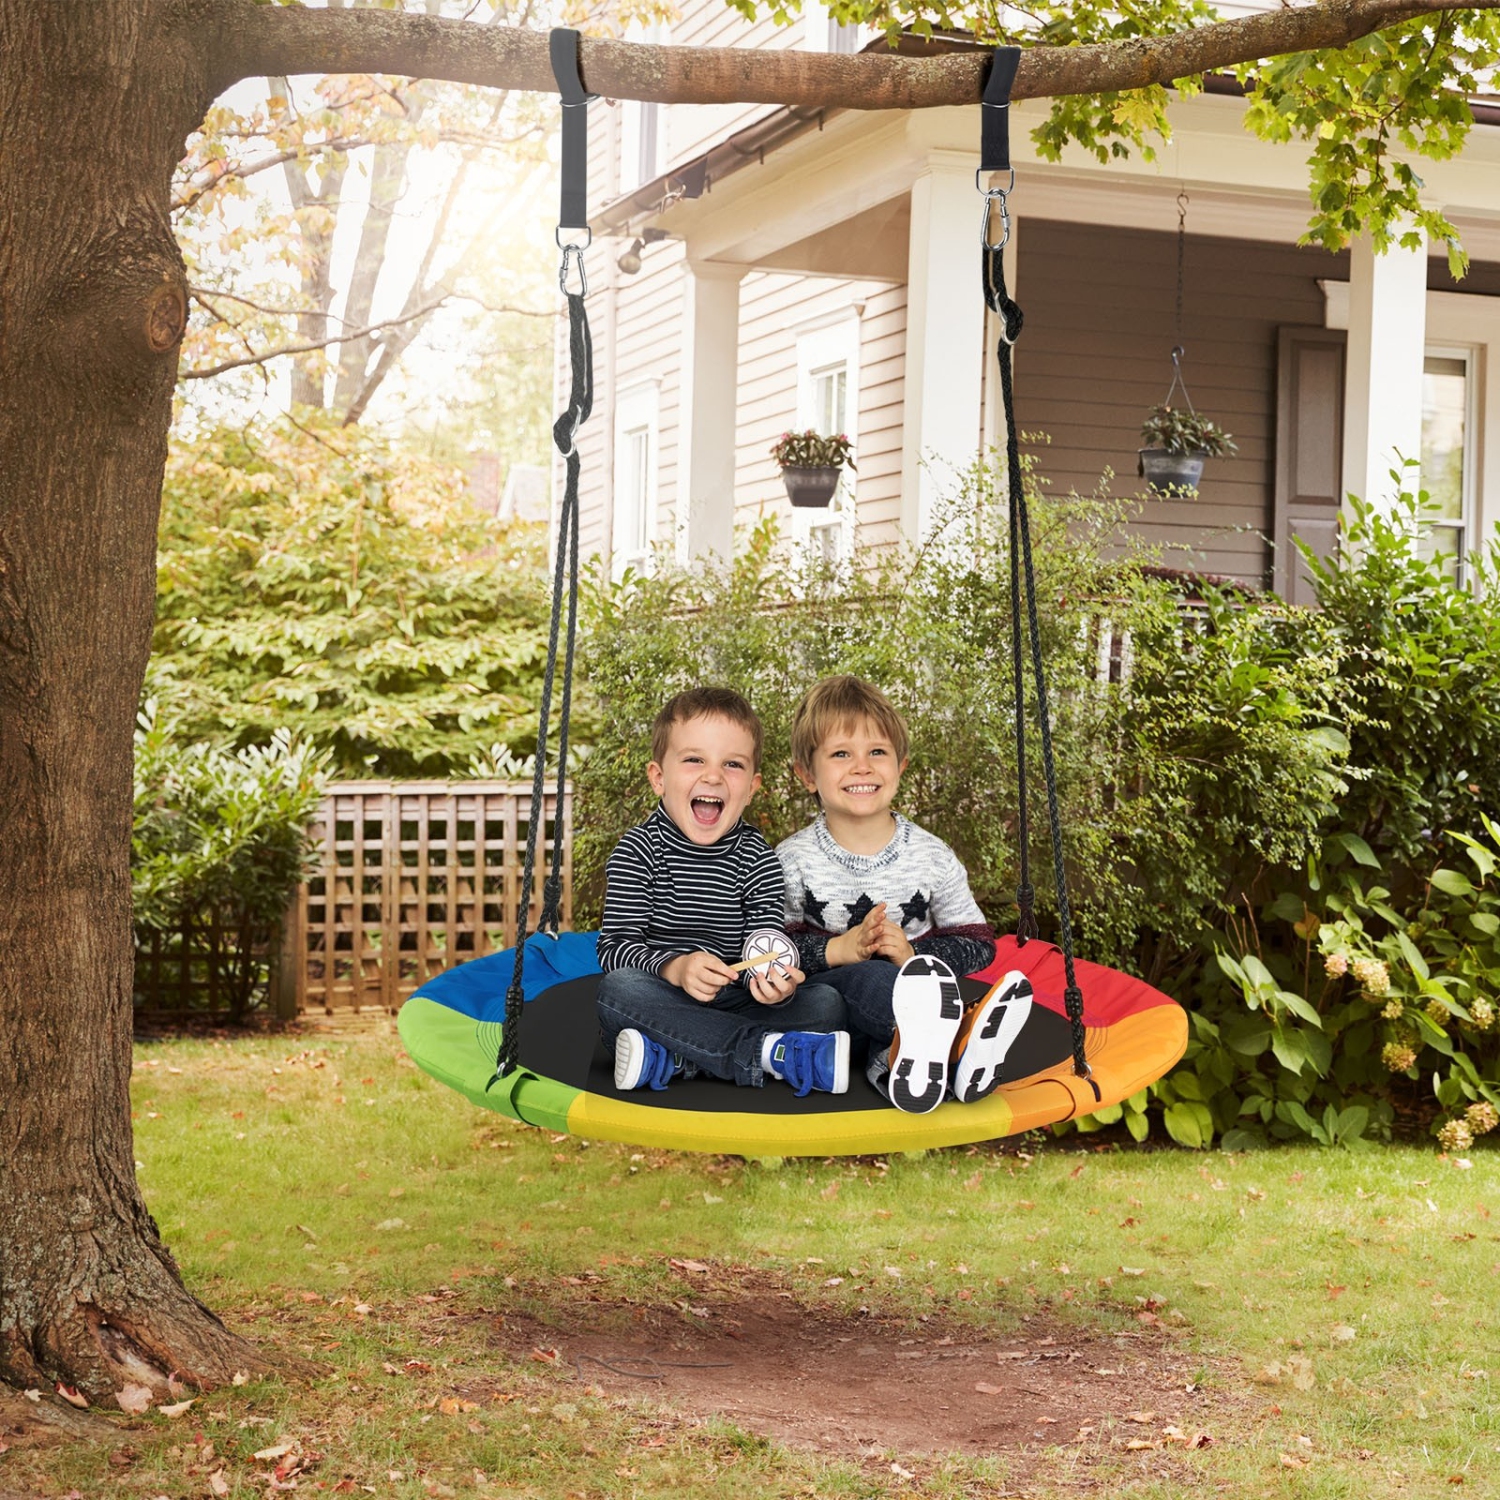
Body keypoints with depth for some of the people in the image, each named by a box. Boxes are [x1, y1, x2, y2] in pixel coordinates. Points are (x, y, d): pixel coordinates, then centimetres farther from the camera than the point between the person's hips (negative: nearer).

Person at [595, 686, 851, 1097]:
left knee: (826, 1002, -17)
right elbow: (616, 945, -12)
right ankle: (768, 1052, -32)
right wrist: (675, 968, -32)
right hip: (662, 1006, -3)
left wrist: (775, 982, -29)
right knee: (619, 987, -33)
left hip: (732, 1008, 3)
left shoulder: (758, 859, 3)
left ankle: (669, 1059, -31)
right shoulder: (637, 852, -4)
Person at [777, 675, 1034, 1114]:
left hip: (916, 991, 2)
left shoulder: (932, 857, 5)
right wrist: (840, 950, -19)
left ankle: (898, 1060, -64)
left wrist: (915, 956, -14)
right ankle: (955, 1039, -65)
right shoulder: (792, 860, 2)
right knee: (869, 977, -38)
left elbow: (977, 943, 5)